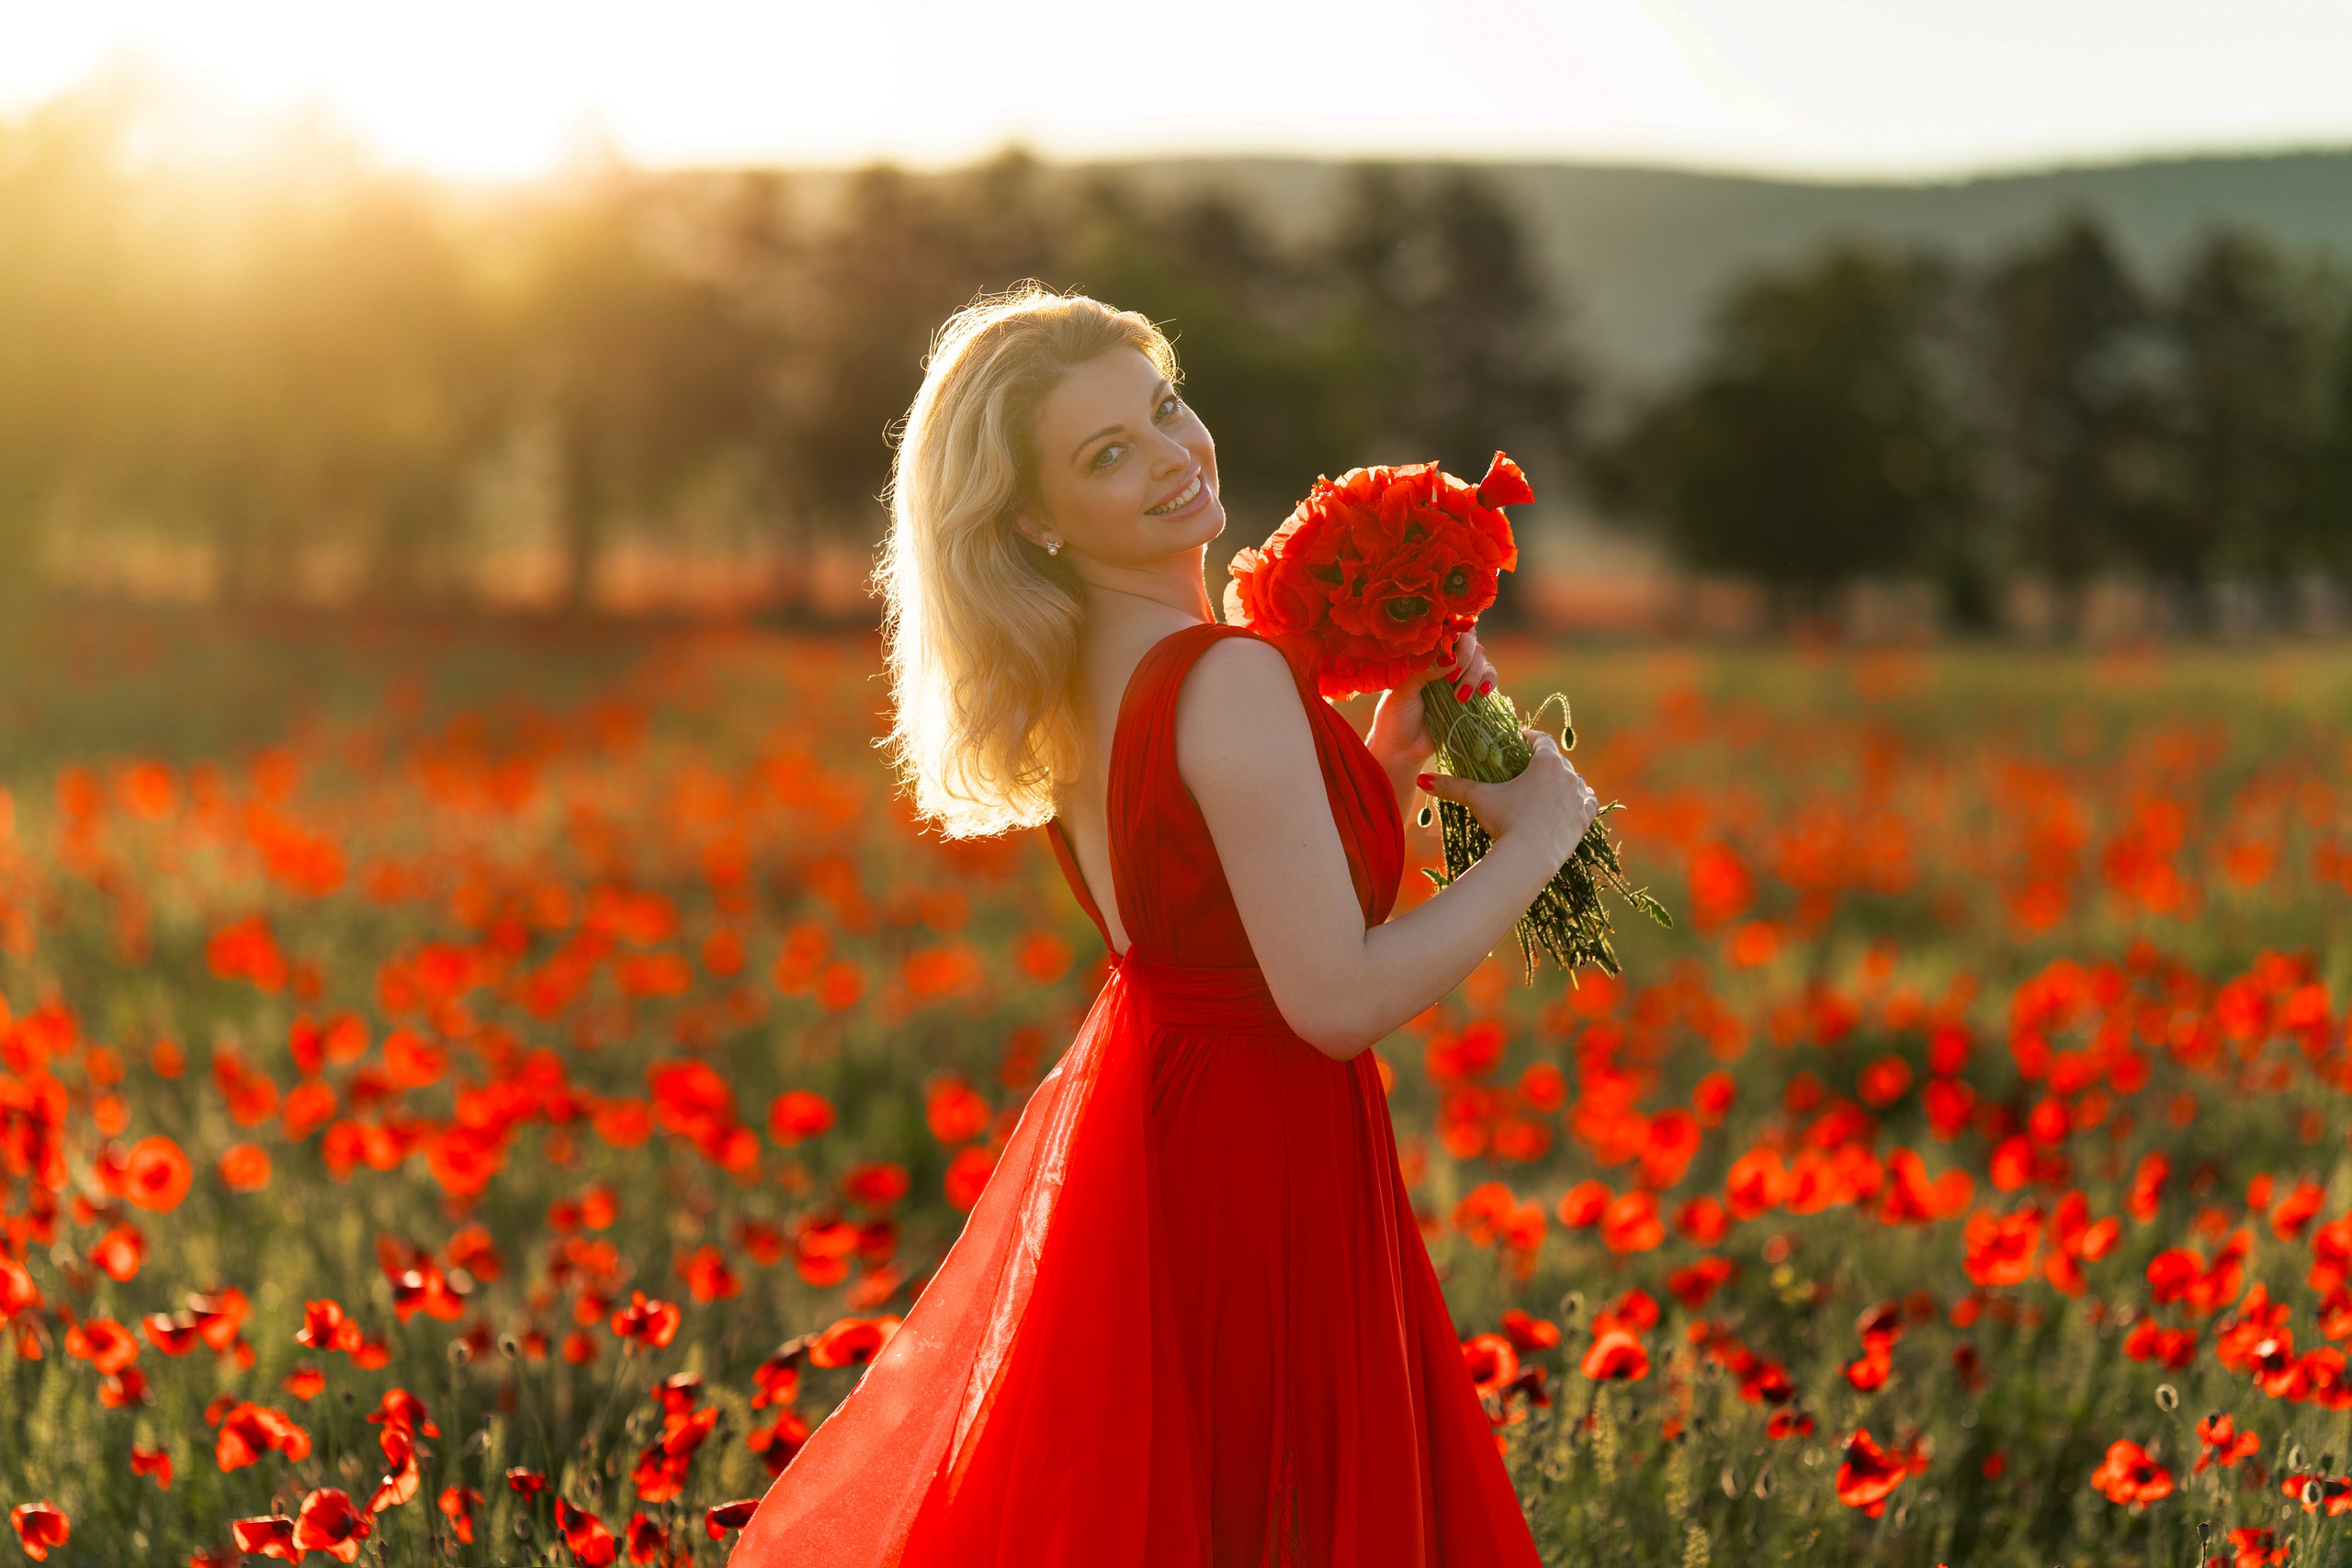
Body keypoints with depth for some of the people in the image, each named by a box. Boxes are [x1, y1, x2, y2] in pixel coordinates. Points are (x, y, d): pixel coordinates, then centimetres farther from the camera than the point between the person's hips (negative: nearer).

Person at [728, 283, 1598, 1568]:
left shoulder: (1066, 681, 5)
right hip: (1251, 1179, -9)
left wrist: (1389, 755, 5)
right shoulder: (1230, 681, -22)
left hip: (1125, 1140, 9)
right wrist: (1534, 838, -13)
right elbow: (1338, 1002, -24)